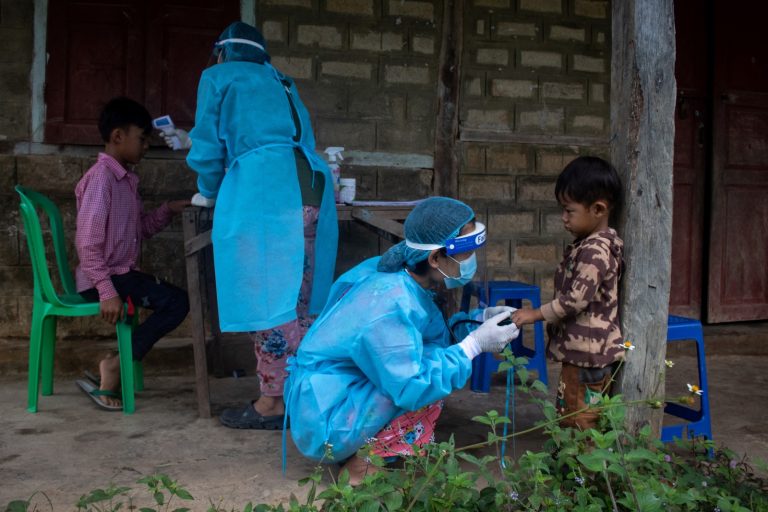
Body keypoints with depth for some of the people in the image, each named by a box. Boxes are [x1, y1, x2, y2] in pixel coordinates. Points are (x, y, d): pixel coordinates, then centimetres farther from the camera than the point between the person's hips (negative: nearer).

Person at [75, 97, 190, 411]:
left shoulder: (127, 178, 14)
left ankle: (118, 365, 2)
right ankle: (116, 367, -10)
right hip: (102, 278, -9)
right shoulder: (101, 178, -14)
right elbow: (87, 243, -20)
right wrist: (107, 292, -25)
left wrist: (169, 210, 5)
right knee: (176, 301, -19)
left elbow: (140, 229, 19)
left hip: (122, 274, 9)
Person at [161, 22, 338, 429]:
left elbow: (211, 144, 9)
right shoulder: (278, 81, 34)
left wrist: (208, 192, 28)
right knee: (296, 298, 10)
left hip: (263, 190, -7)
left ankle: (273, 402, 1)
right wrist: (190, 141, 56)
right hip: (311, 184, 7)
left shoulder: (218, 76, 15)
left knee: (266, 296, -3)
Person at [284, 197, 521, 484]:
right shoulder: (392, 304, -28)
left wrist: (480, 319, -2)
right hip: (327, 426, -9)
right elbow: (411, 389, -29)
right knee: (431, 376, -17)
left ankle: (368, 450, 7)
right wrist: (474, 345, -22)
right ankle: (366, 464, -7)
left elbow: (435, 331, 13)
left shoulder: (396, 277, -2)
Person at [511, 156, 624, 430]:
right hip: (582, 352, 10)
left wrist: (537, 314, -15)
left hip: (586, 356, -10)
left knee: (577, 425, -2)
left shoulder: (595, 251, -20)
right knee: (568, 418, 17)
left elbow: (577, 299, -24)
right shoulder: (588, 245, 12)